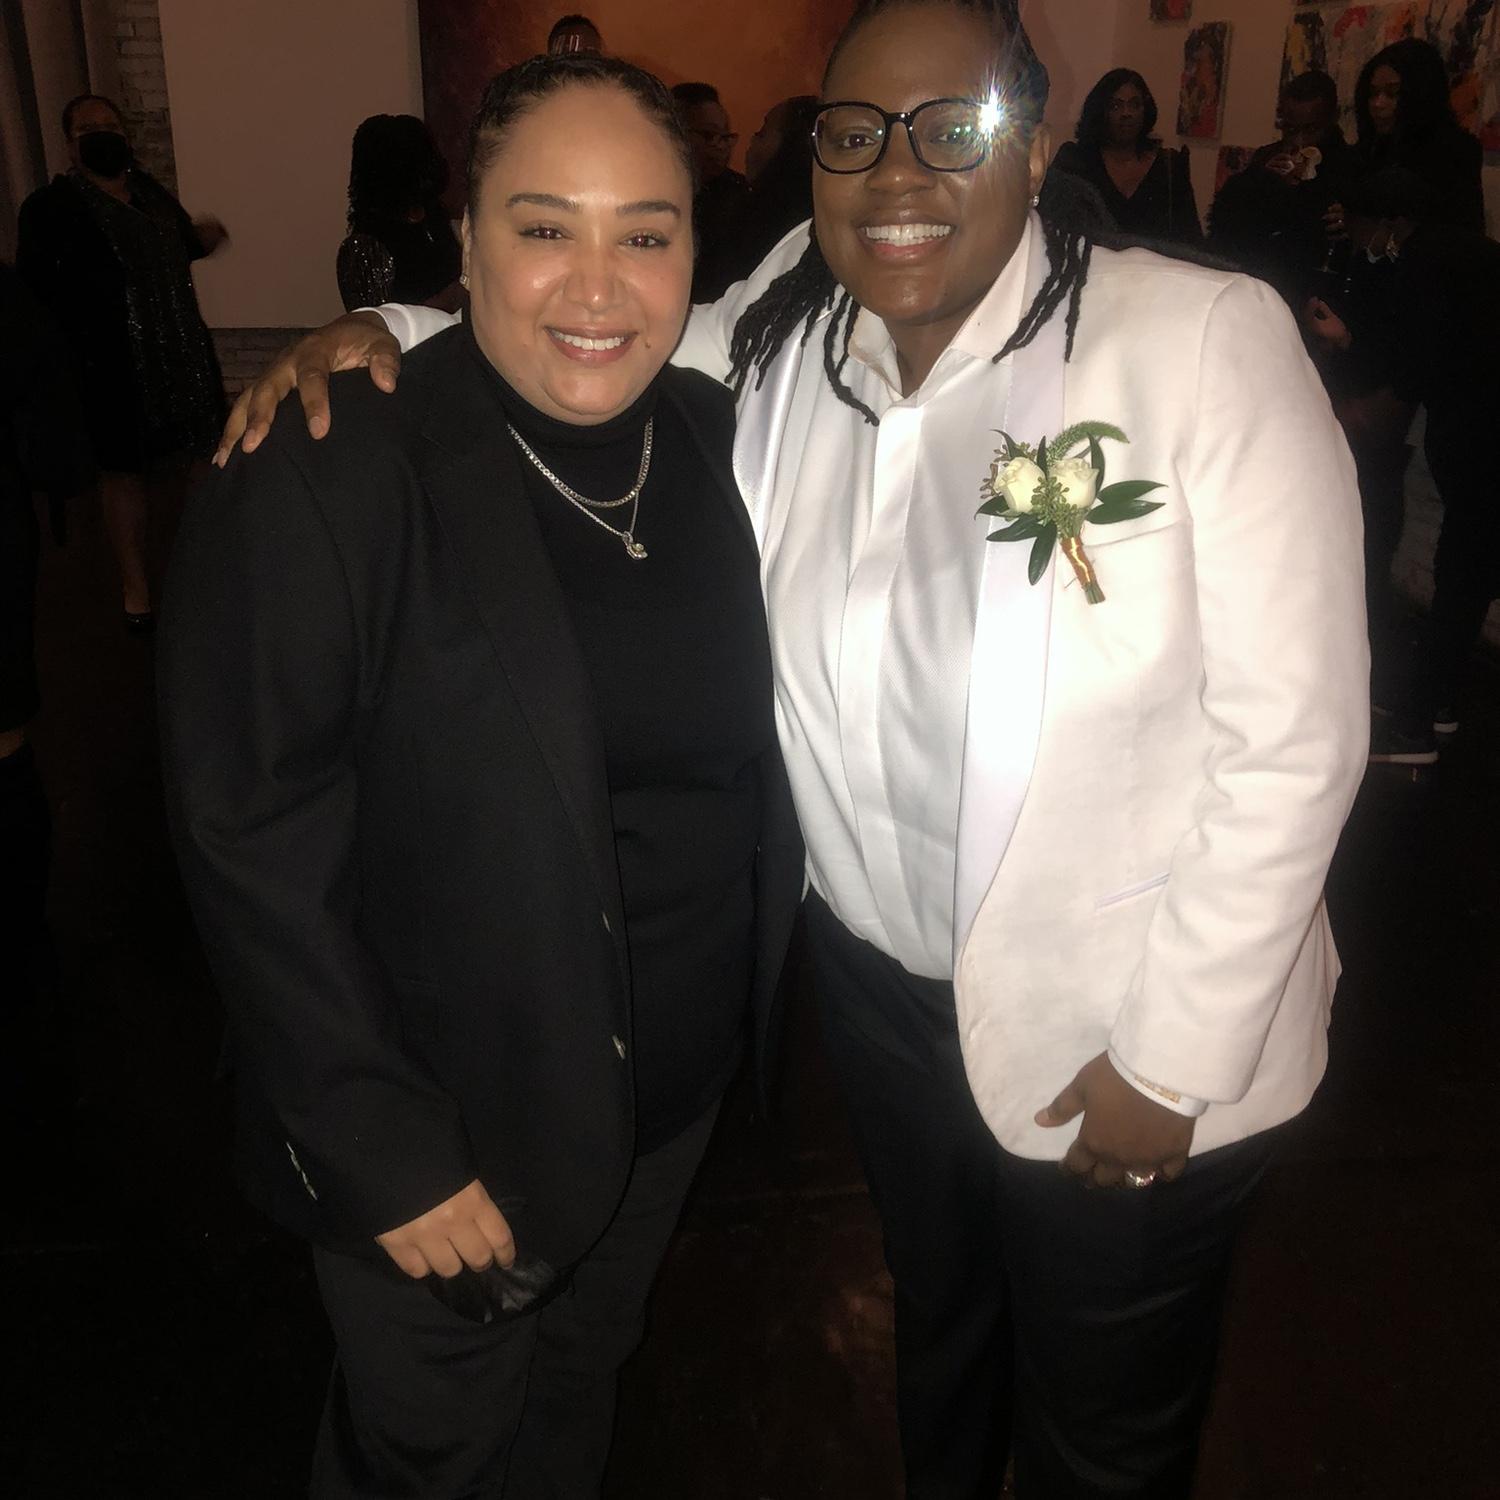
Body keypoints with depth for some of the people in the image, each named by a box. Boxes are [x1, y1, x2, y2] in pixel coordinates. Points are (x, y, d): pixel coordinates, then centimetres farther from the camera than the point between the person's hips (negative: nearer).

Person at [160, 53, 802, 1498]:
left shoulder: (713, 441, -3)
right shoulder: (321, 478, -21)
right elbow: (254, 851, -20)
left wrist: (754, 980, 2)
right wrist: (384, 1148, -19)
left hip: (670, 1099, 5)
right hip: (444, 1147, -5)